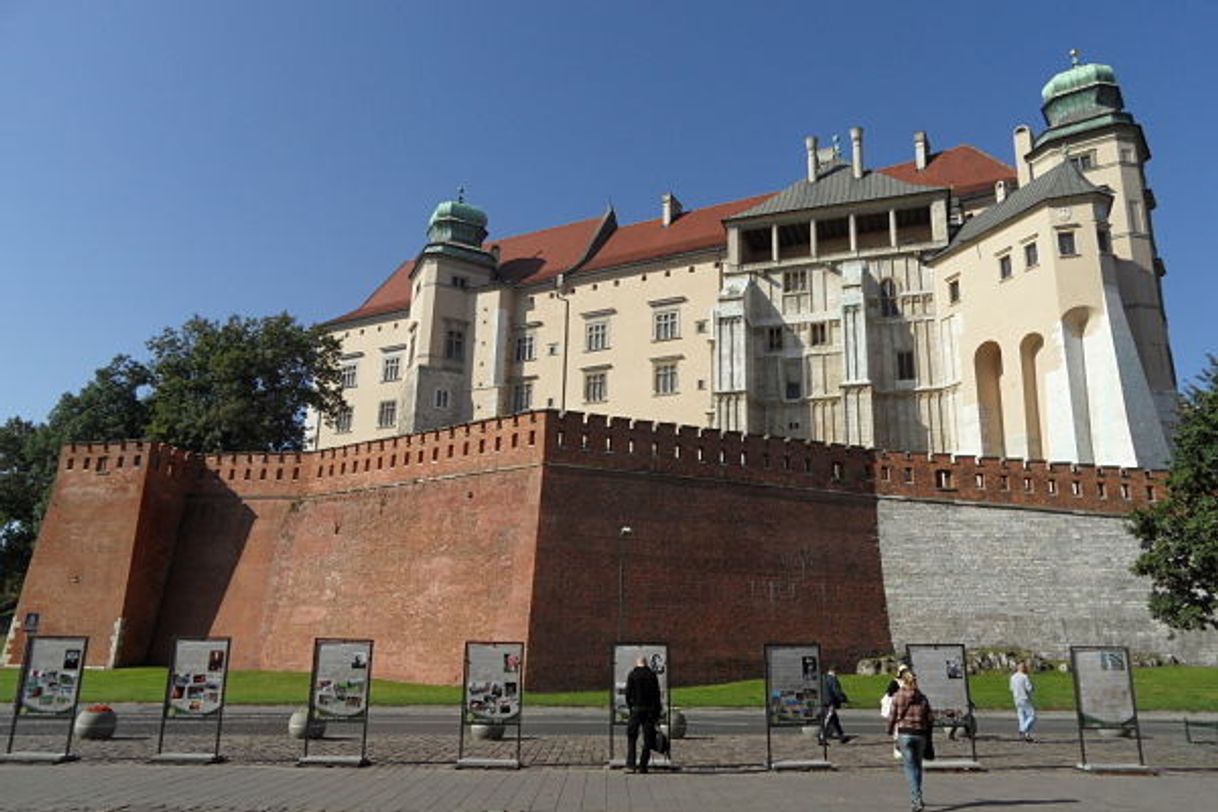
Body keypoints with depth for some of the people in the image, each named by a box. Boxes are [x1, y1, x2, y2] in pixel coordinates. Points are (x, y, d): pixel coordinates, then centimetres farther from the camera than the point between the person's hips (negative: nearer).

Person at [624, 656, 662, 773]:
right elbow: (657, 694, 4)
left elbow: (628, 693, -3)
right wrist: (657, 711, 8)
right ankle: (643, 766, 6)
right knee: (648, 739, 8)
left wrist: (630, 706, 9)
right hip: (650, 710, 2)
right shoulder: (652, 675, 5)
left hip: (636, 709, -1)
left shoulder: (632, 674, 0)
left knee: (631, 737, 7)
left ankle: (630, 764, -3)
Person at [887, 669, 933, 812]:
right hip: (920, 734, 3)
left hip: (904, 734, -3)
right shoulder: (922, 697, 3)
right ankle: (916, 798, 28)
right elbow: (930, 718, 4)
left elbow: (892, 716, -2)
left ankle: (917, 800, -10)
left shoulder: (897, 696, -4)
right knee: (917, 765, 17)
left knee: (910, 767, 1)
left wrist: (890, 729, 17)